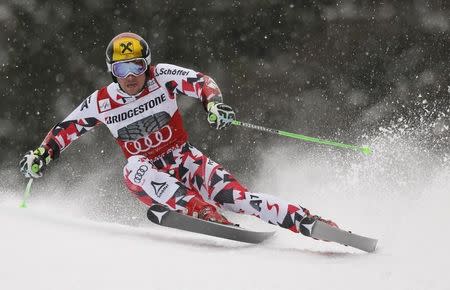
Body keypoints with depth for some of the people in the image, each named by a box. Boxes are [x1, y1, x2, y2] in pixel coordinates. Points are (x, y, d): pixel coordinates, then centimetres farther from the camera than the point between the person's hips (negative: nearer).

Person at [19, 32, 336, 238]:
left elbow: (201, 81, -16)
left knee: (232, 194, -24)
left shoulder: (162, 76, -8)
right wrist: (42, 154, -10)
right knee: (135, 167, -35)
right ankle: (203, 212, -52)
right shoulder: (102, 102, -4)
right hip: (150, 176, 1)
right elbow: (65, 129, 5)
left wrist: (214, 102, -37)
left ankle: (308, 222, -30)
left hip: (184, 159, -1)